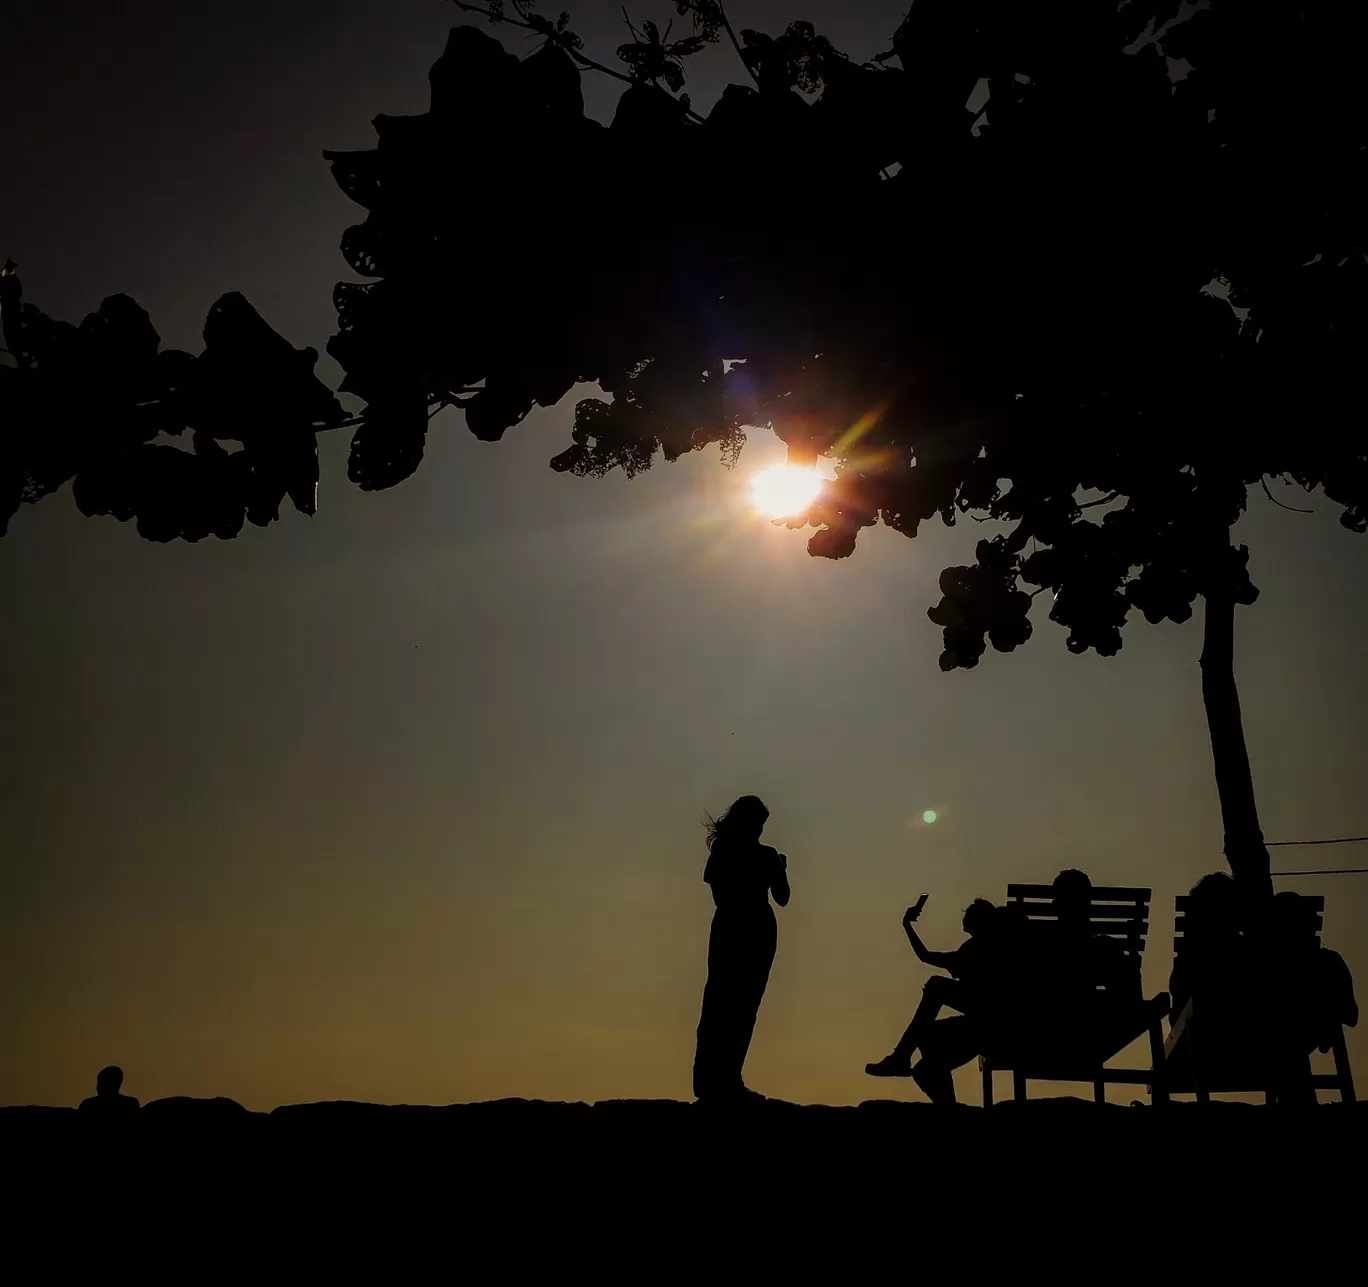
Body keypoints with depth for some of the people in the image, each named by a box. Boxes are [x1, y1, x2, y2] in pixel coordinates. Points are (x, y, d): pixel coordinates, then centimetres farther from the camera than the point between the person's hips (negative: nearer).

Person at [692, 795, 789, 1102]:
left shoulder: (719, 854, 2)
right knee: (742, 1007, 1)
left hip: (725, 930, 4)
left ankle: (709, 1079, 7)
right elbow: (782, 898, 0)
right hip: (756, 933, -4)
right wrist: (781, 869, 15)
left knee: (718, 1003, 7)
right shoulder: (766, 856, -9)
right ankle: (726, 1081, -1)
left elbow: (719, 895, 10)